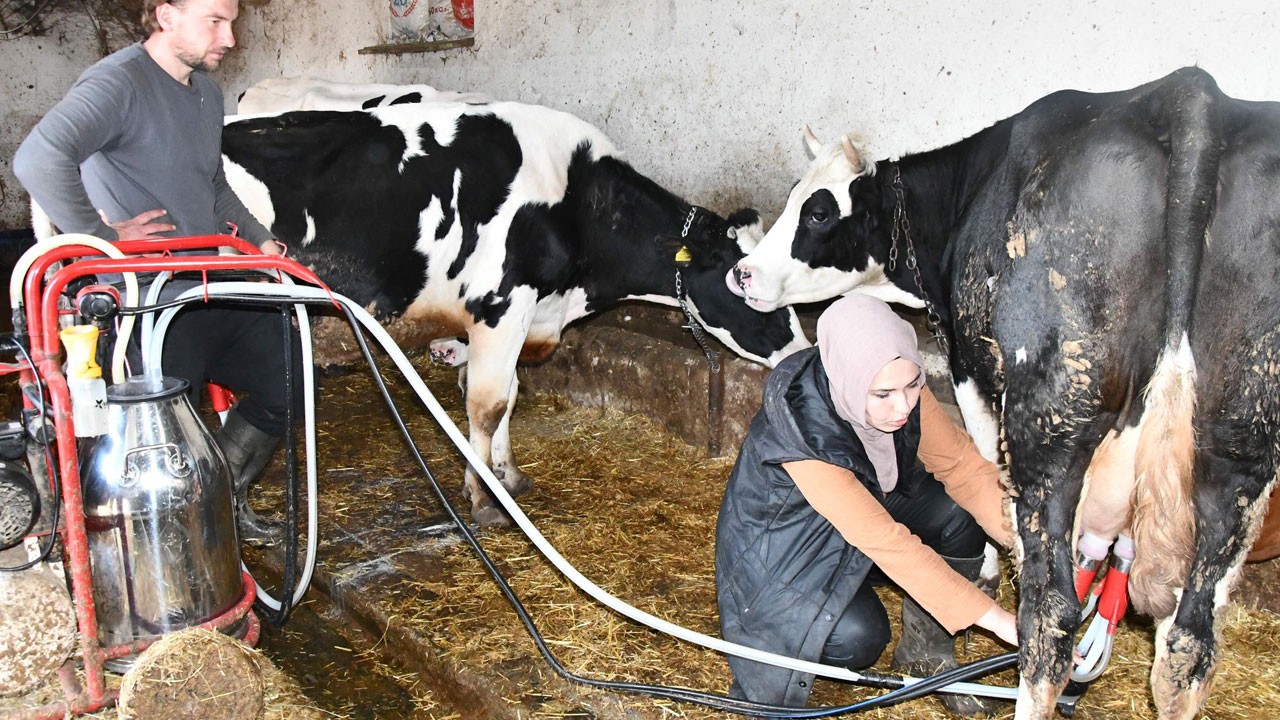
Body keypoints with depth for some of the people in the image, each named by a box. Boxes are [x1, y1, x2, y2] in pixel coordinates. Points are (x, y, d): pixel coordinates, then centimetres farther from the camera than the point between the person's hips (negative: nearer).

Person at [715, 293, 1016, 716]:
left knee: (959, 515, -18)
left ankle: (926, 653, 3)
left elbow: (963, 467, -14)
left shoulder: (904, 395, -21)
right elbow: (886, 542, -38)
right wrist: (998, 620, -37)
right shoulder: (803, 430, -38)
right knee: (857, 638, -29)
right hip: (781, 540, -6)